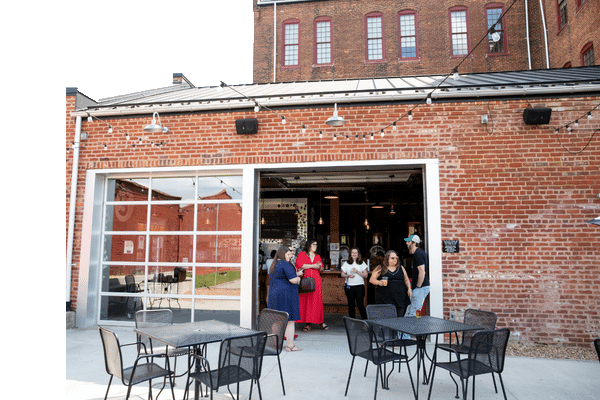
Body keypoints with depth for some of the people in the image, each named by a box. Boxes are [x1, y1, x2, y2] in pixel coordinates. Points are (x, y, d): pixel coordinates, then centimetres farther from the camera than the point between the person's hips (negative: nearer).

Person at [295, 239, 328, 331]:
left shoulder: (318, 256, 20)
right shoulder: (301, 254, 8)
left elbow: (322, 270, 22)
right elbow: (299, 265, -9)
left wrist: (320, 267, -2)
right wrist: (313, 266, -8)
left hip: (316, 281, 3)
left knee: (317, 301, -3)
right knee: (305, 301, -5)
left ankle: (321, 322, 2)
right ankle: (308, 323, 0)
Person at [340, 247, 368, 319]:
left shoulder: (362, 263, 7)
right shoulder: (346, 263, 10)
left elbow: (366, 275, 2)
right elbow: (342, 274, 11)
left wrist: (357, 271, -11)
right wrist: (348, 276, -10)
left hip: (359, 286, -2)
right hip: (349, 286, 2)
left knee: (360, 305, -9)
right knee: (351, 305, 5)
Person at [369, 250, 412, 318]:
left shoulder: (401, 268, 16)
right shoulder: (380, 268, 6)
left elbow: (406, 279, 23)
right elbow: (372, 279, 2)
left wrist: (409, 289, 8)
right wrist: (379, 282, -17)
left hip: (400, 299, 3)